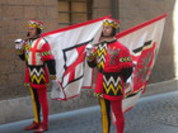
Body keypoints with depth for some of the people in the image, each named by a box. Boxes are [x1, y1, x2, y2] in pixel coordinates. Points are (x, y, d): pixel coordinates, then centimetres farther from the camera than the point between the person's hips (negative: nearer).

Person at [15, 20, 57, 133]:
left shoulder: (42, 43, -16)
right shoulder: (27, 41, 9)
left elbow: (50, 61, -17)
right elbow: (24, 57, 19)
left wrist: (53, 77, -18)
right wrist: (19, 48, 0)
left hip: (40, 75, -8)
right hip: (30, 75, 8)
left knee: (42, 99, 1)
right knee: (34, 99, 16)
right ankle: (36, 122, 27)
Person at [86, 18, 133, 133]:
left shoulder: (121, 48, -14)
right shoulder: (99, 46, 7)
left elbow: (128, 69, -14)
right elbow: (92, 64, 12)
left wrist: (118, 81, -6)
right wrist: (90, 55, -7)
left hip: (114, 87, -6)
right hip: (102, 86, 6)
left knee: (117, 113, 6)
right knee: (105, 112, 16)